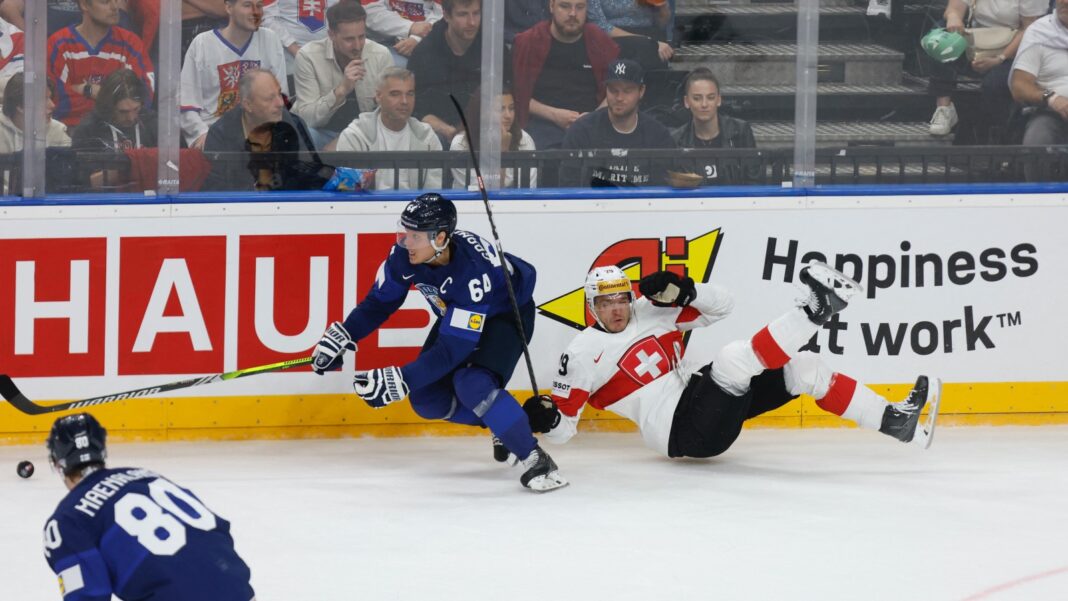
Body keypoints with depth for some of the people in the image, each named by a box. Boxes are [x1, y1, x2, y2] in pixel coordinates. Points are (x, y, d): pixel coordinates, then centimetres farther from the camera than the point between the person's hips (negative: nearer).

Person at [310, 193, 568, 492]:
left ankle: (536, 460, -21)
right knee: (426, 397, -2)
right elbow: (380, 302, -6)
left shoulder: (472, 270, -42)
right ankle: (499, 423, 21)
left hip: (508, 312, -7)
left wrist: (400, 380, -46)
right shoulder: (406, 254, -24)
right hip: (456, 314, 7)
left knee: (473, 384, -31)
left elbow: (453, 349, -41)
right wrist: (342, 336, -17)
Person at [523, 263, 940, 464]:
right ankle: (815, 312, -29)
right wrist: (545, 418, -27)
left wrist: (680, 291, -9)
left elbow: (721, 305, 9)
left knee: (803, 369, -5)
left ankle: (895, 422, -6)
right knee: (733, 358, -30)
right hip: (682, 432, -7)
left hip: (701, 396, 7)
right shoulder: (584, 353, -5)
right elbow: (561, 427, -3)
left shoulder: (652, 312, 10)